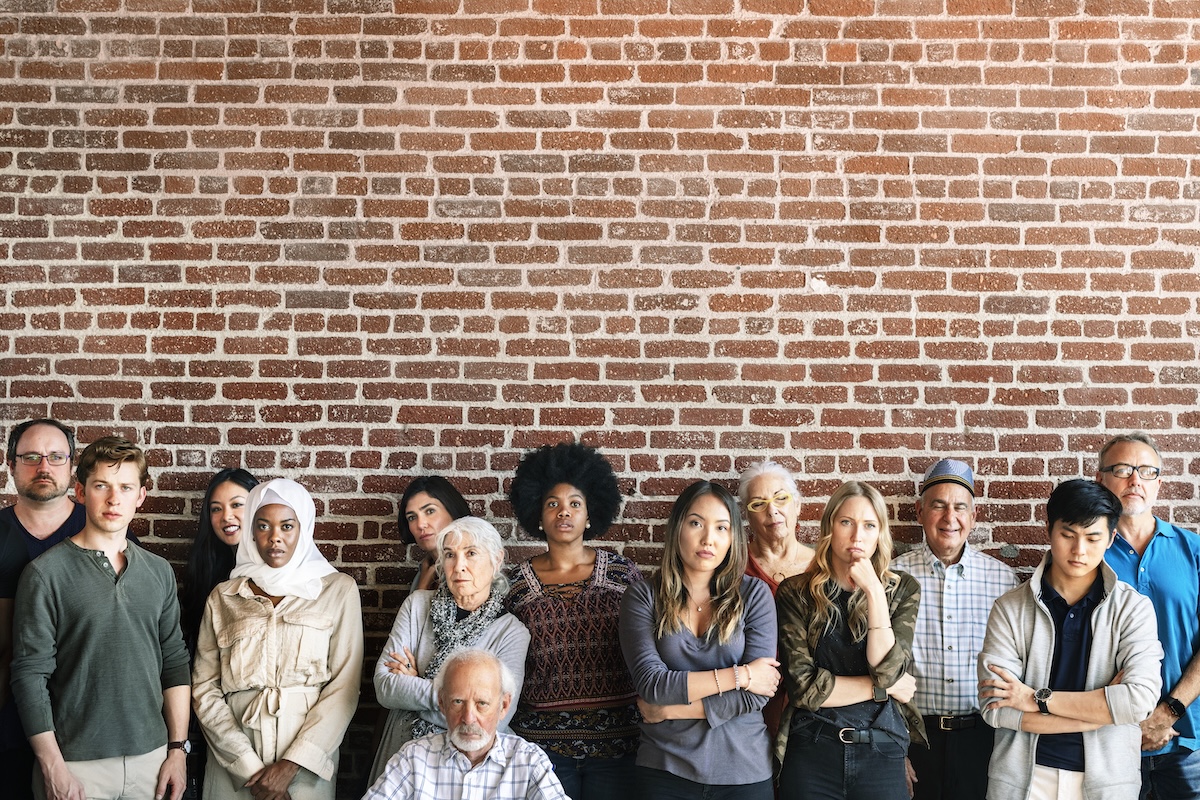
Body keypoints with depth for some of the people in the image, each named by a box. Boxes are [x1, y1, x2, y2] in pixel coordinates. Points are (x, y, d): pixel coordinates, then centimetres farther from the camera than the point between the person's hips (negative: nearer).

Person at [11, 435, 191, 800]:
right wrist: (53, 768, -11)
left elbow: (175, 662, 8)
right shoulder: (46, 573, -7)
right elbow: (30, 675, -8)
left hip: (152, 755, 4)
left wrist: (178, 749, 4)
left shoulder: (159, 572, 6)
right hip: (77, 762, -4)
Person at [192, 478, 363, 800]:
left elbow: (343, 686, -5)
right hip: (232, 759, 1)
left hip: (306, 759, -1)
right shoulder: (223, 597, 5)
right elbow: (204, 688, 1)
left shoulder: (338, 590, 0)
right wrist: (249, 766, -11)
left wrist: (291, 765, -13)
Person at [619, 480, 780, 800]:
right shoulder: (643, 597, -3)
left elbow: (756, 695, -10)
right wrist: (738, 675, -15)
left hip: (743, 771, 1)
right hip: (665, 771, 0)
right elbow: (650, 683, -15)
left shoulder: (754, 594, -3)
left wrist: (673, 709, -12)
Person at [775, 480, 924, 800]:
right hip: (811, 750, -1)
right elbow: (803, 687, -11)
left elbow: (888, 671, -11)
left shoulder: (902, 590, 2)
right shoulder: (795, 592, -4)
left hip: (882, 750, 1)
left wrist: (874, 592, -15)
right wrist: (883, 687, -8)